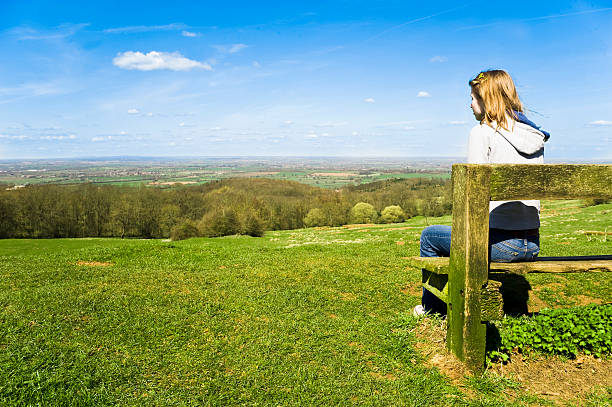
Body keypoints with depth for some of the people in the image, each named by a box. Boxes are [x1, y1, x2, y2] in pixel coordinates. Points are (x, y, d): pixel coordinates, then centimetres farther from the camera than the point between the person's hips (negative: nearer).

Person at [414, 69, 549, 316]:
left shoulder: (483, 132, -10)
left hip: (501, 244, -8)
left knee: (430, 235, 16)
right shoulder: (536, 137, 11)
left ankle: (432, 309, 33)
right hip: (533, 245, 8)